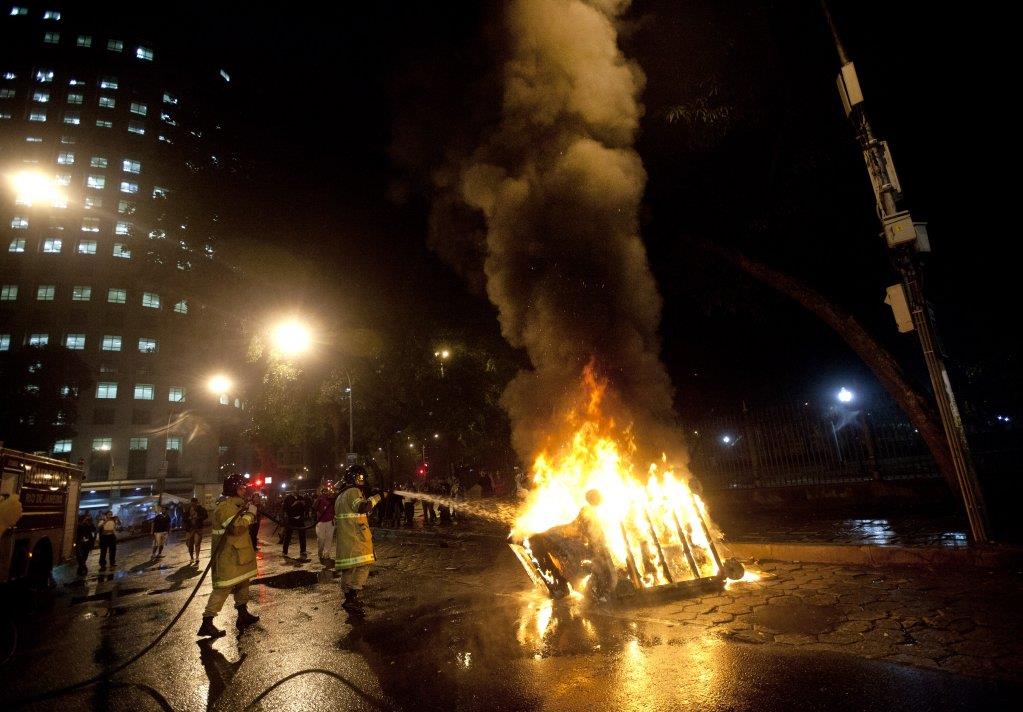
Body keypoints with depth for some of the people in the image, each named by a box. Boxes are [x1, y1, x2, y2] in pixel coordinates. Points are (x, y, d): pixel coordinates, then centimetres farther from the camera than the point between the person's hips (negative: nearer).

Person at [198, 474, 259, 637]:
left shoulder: (236, 504, 13)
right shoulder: (226, 506, -18)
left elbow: (243, 524, 23)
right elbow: (236, 527, -29)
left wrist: (251, 511, 7)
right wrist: (250, 513, -18)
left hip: (238, 553, 10)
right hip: (228, 555, -10)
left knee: (243, 582, 16)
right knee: (223, 587, -7)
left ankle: (243, 615, 27)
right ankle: (207, 623, 0)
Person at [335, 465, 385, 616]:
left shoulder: (341, 495, 22)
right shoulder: (353, 492, -11)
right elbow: (362, 507, -28)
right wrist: (378, 497, -23)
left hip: (345, 538, 11)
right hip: (355, 538, -10)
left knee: (349, 568, 15)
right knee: (362, 566, -12)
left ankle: (349, 597, 22)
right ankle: (351, 600, -17)